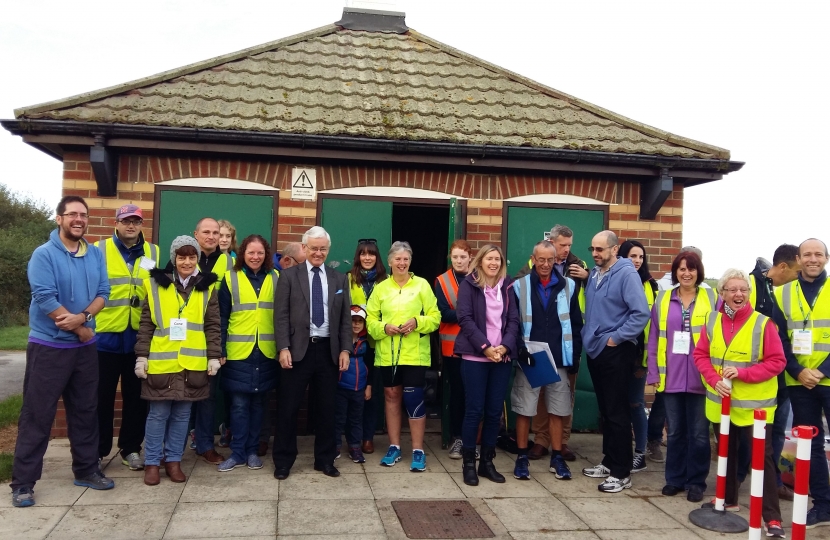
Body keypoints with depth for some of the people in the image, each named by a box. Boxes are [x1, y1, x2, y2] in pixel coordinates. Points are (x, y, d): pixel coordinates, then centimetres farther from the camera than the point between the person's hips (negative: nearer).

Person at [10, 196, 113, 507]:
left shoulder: (95, 255, 6)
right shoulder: (44, 254, -11)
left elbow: (103, 293, 1)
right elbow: (45, 299, -19)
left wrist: (82, 317, -18)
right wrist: (81, 329, -13)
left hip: (85, 347, 5)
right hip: (48, 347, -5)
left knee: (85, 410, 13)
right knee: (37, 414, 0)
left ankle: (86, 469, 26)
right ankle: (23, 482, 9)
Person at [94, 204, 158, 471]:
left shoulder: (154, 253, 8)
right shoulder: (99, 250, 1)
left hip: (139, 336, 2)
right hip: (106, 335, -2)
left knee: (136, 396, 10)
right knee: (102, 396, 7)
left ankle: (130, 448, 23)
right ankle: (97, 449, 21)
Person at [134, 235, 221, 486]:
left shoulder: (207, 287, 6)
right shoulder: (156, 284, 3)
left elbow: (212, 326, 6)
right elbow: (146, 324, 3)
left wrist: (214, 356, 1)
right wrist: (141, 356, -2)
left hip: (192, 362, 1)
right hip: (161, 361, -1)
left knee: (182, 414, 9)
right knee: (158, 413, 4)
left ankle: (173, 460, 21)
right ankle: (152, 462, 17)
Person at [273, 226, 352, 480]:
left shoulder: (339, 279, 11)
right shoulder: (289, 276, 2)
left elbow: (346, 318, 9)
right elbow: (281, 315, -4)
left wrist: (345, 349, -1)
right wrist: (283, 348, -13)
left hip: (328, 350, 3)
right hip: (298, 349, -3)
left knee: (327, 408, 10)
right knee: (288, 407, 3)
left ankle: (325, 459, 23)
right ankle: (283, 461, 17)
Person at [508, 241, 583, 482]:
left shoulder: (568, 286, 4)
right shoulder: (519, 286, 1)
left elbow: (576, 324, 6)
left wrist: (575, 356, 1)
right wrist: (517, 349, -13)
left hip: (559, 359, 1)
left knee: (557, 410, 9)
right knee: (524, 409, 5)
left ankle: (557, 457, 21)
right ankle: (522, 457, 16)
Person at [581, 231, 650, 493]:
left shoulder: (626, 274, -13)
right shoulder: (594, 274, 10)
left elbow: (641, 313, -20)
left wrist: (615, 338, -16)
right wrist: (587, 334, 9)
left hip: (615, 353, -8)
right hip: (595, 350, 8)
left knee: (617, 412, -2)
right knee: (605, 410, 16)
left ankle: (622, 472, 7)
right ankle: (609, 462, 27)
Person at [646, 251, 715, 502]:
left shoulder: (712, 298, 1)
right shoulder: (662, 300, 7)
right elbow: (654, 339, 7)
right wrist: (653, 373, 3)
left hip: (701, 378, -2)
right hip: (671, 377, 2)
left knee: (698, 433, 6)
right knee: (675, 431, 12)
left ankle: (696, 482, 19)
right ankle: (675, 478, 24)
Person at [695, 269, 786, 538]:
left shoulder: (763, 323, -12)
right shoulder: (712, 320, 0)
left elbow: (777, 361, -12)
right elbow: (701, 354, 4)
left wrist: (742, 372, -21)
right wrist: (714, 380, -12)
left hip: (754, 404, -4)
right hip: (721, 402, 4)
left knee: (762, 457, -4)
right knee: (726, 452, 18)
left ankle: (772, 517, 2)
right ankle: (729, 500, 34)